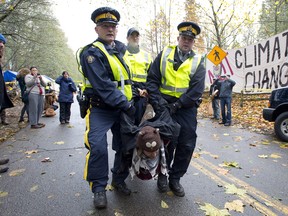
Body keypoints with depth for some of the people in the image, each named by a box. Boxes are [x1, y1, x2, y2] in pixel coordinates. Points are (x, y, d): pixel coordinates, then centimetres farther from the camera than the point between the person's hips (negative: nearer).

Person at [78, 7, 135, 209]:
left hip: (122, 108, 7)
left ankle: (119, 180, 29)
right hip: (100, 109, -6)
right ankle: (99, 188, 7)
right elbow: (103, 86, -23)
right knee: (98, 148, -15)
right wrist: (126, 104, -22)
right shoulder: (91, 53, -11)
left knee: (125, 145, 9)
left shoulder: (121, 49, 12)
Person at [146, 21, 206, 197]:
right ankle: (162, 174, 28)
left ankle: (175, 178, 22)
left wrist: (177, 105, -16)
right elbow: (152, 79, 1)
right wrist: (157, 100, -13)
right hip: (164, 105, -1)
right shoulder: (164, 54, 8)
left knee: (187, 145, 2)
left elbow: (197, 90, -5)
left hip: (186, 107, 1)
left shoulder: (198, 62, 7)